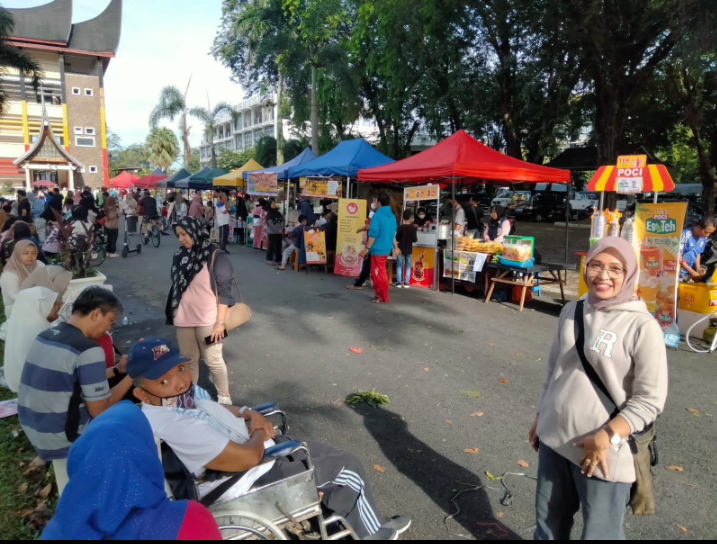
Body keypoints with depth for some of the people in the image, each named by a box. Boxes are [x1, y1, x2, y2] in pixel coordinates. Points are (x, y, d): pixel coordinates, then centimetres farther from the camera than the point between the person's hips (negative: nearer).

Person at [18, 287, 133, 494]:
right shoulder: (88, 350, -23)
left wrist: (117, 369, 15)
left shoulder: (45, 336, 4)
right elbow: (99, 411, -17)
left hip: (33, 428, 9)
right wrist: (131, 377, -7)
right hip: (64, 437, -9)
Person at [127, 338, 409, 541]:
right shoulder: (173, 427, -36)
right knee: (348, 467, 3)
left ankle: (361, 528, 38)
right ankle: (372, 533, 30)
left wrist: (250, 414, -4)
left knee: (332, 456, 20)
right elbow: (248, 458, -32)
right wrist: (259, 435, -10)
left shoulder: (181, 392, -7)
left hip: (261, 446, 9)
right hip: (256, 478, -9)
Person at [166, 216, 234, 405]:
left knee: (213, 361, 4)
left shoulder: (216, 257, -10)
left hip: (208, 320, -4)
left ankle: (224, 397, 20)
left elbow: (224, 291, -10)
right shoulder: (180, 256, 5)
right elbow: (176, 287, 14)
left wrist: (220, 322, -13)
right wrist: (173, 315, 17)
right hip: (184, 320, 5)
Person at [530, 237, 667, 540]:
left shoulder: (642, 326, -14)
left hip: (603, 451, -5)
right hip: (554, 439, 5)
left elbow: (651, 399, -12)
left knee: (599, 533, 9)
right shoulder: (572, 312, 2)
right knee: (549, 523, 20)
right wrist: (540, 418, 17)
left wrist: (608, 437, -19)